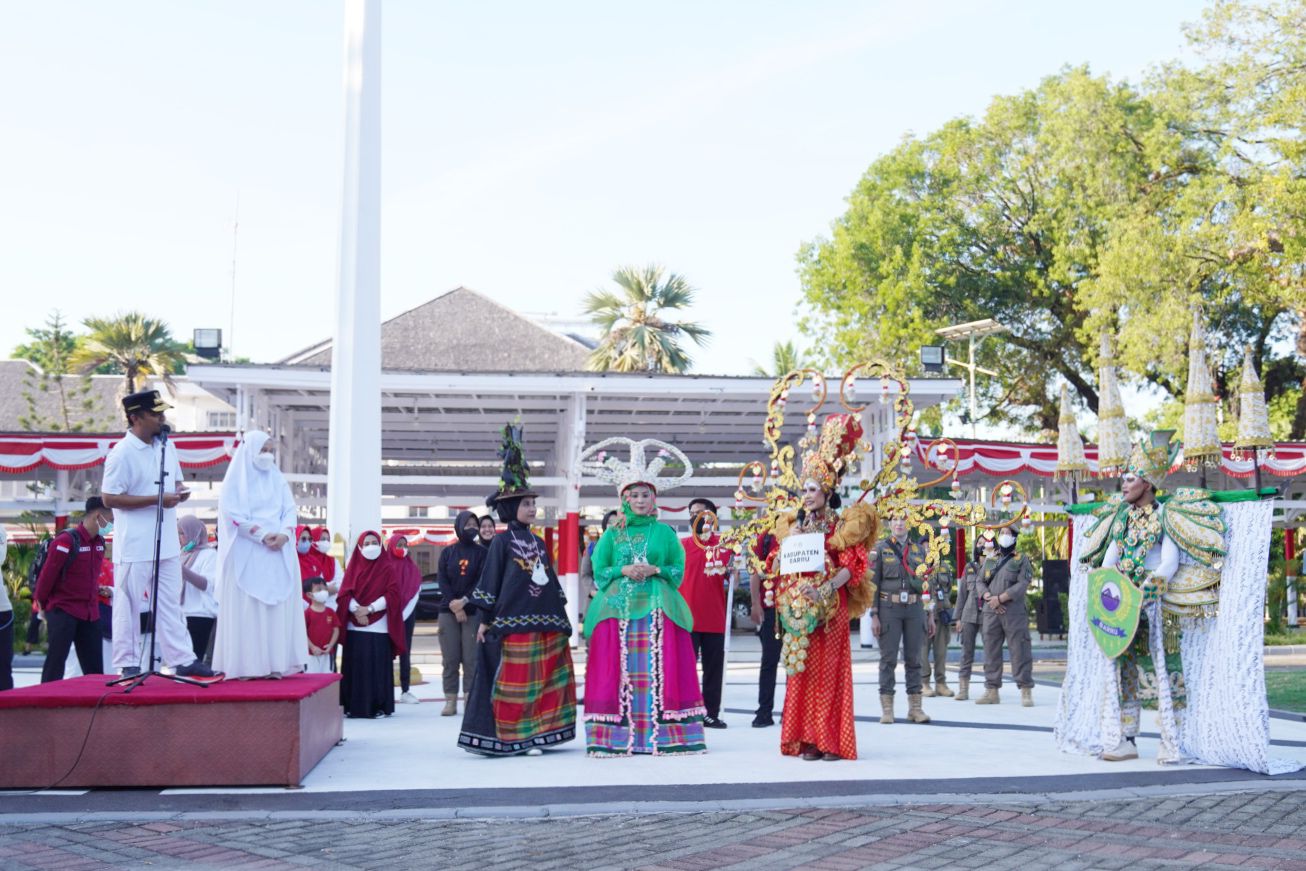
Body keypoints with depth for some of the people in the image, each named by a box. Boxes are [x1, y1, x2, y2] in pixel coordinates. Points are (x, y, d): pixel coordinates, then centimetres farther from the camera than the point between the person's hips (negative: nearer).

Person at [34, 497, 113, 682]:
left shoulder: (100, 542, 7)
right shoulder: (66, 541, -16)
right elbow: (47, 574, -10)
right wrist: (43, 604, 0)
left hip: (90, 613, 7)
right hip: (63, 611, -7)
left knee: (95, 667, 6)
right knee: (55, 663, -4)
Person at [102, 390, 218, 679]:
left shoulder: (166, 447, 9)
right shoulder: (122, 453, -13)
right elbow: (110, 498, -16)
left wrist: (180, 491, -3)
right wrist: (157, 499, -21)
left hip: (166, 542, 7)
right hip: (134, 545, -7)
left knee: (170, 602, 11)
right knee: (129, 604, 2)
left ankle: (183, 660, 16)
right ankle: (127, 664, 11)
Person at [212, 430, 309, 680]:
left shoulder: (277, 478, 15)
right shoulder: (236, 480, 1)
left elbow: (290, 509, 9)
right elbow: (232, 513, -9)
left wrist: (284, 534, -10)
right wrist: (263, 535, -15)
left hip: (278, 554, 5)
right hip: (246, 556, -4)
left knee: (278, 606, 0)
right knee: (247, 609, -6)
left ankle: (275, 663, 1)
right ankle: (246, 665, -6)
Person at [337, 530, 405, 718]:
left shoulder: (388, 569, 5)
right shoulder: (353, 568, 12)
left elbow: (392, 595, -5)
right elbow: (344, 593, 3)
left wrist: (369, 609, -13)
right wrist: (356, 610, -14)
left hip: (379, 627, -2)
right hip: (354, 627, 2)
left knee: (378, 667, -4)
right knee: (355, 666, 2)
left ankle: (380, 706, 1)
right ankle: (353, 706, 7)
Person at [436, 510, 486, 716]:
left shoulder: (482, 552, 5)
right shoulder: (447, 552, 9)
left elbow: (482, 581, -4)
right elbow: (442, 581, 2)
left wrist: (464, 601, -14)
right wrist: (453, 605, -11)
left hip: (473, 611, -1)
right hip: (448, 611, 1)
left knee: (471, 658, -4)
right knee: (449, 658, 0)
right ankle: (450, 701, 3)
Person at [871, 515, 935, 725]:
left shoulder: (919, 550, 13)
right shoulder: (880, 550, 3)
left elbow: (926, 583, 14)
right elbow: (874, 584, -1)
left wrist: (930, 615, 10)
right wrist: (874, 615, -8)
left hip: (915, 608, 3)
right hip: (889, 608, -3)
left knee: (914, 658, 5)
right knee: (888, 659, -1)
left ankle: (915, 707, 11)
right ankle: (886, 708, 3)